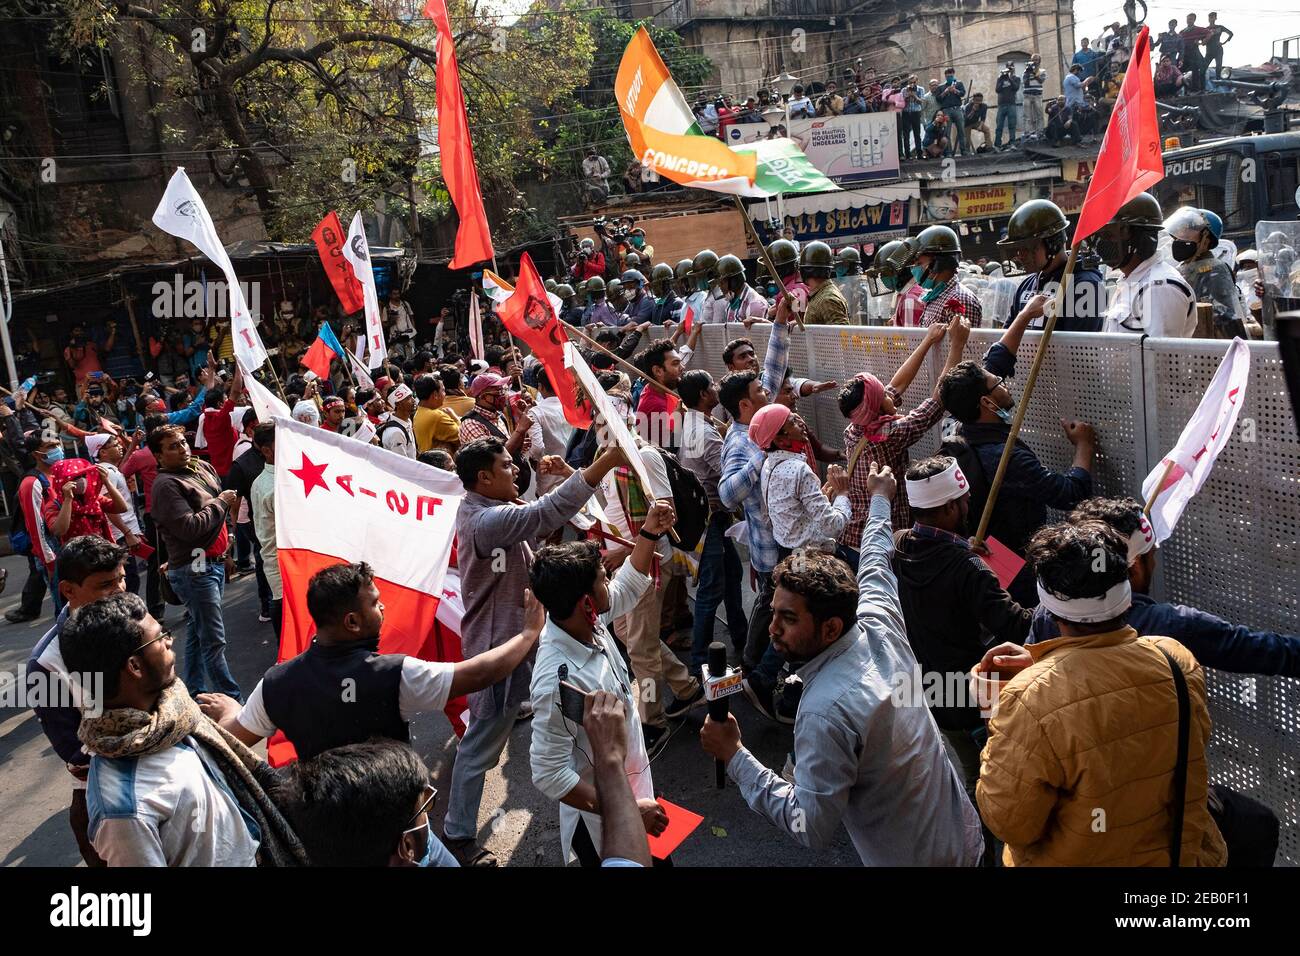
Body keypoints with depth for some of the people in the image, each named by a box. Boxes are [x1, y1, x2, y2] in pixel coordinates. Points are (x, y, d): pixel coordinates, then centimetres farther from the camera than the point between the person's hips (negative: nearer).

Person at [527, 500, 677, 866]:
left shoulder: (586, 622, -12)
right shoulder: (559, 681, -36)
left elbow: (629, 587, 10)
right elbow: (549, 775, -30)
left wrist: (649, 533, 0)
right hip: (601, 818, -8)